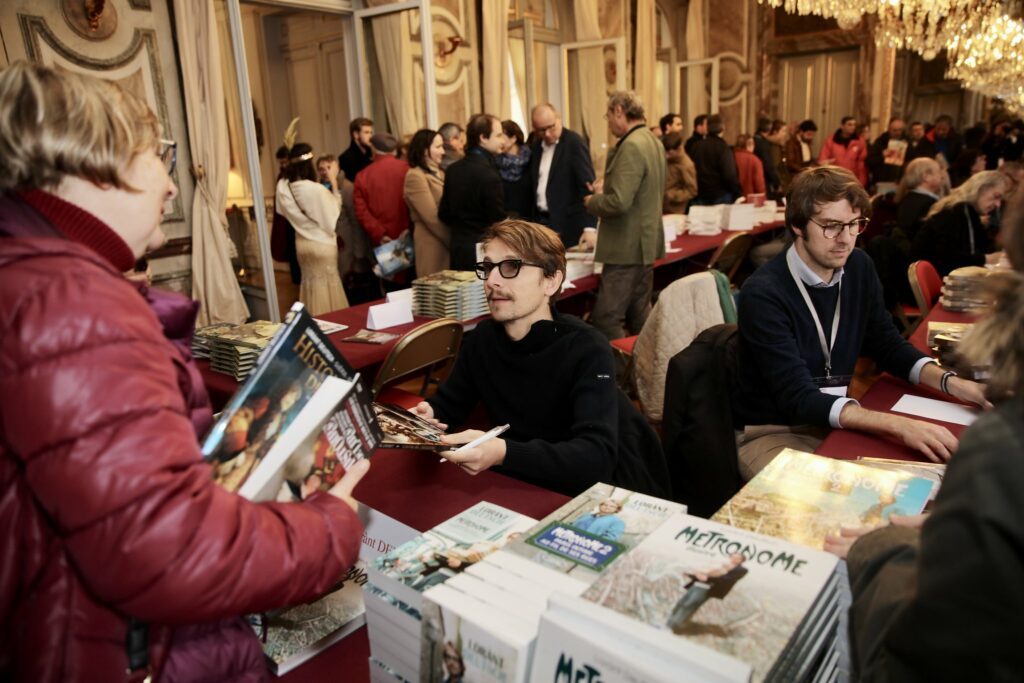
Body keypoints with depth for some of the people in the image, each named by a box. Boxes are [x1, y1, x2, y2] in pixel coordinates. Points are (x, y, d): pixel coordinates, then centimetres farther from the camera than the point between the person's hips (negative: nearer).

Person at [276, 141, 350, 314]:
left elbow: (284, 212, 8)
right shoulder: (317, 189, -23)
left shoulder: (283, 187, -6)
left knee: (310, 283, 17)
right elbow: (332, 218, -13)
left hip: (301, 243, 6)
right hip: (322, 243, -6)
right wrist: (335, 190, -5)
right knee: (327, 285, 6)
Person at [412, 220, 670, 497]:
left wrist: (503, 453, -50)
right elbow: (449, 401, 7)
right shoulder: (482, 339, -5)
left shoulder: (587, 350, -23)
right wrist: (426, 414, -17)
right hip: (529, 485, 6)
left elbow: (597, 457, -36)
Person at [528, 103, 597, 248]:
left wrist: (589, 228, -24)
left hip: (568, 225, -6)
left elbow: (587, 185, -16)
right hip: (541, 221, 6)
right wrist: (533, 220, 7)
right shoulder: (537, 144, 10)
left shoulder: (575, 142, -10)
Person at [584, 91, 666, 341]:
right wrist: (609, 186, 15)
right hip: (646, 242, 10)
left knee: (605, 320, -6)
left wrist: (592, 202, -7)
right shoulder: (653, 141, 12)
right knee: (640, 317, 17)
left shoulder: (631, 146, -19)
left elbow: (619, 202, -26)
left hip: (627, 248, -10)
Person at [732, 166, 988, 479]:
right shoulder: (763, 294, -23)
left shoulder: (858, 268, 0)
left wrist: (952, 383, -9)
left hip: (837, 420, 7)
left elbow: (889, 345, 9)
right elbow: (798, 398, -28)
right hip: (772, 433, -6)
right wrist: (897, 424, -38)